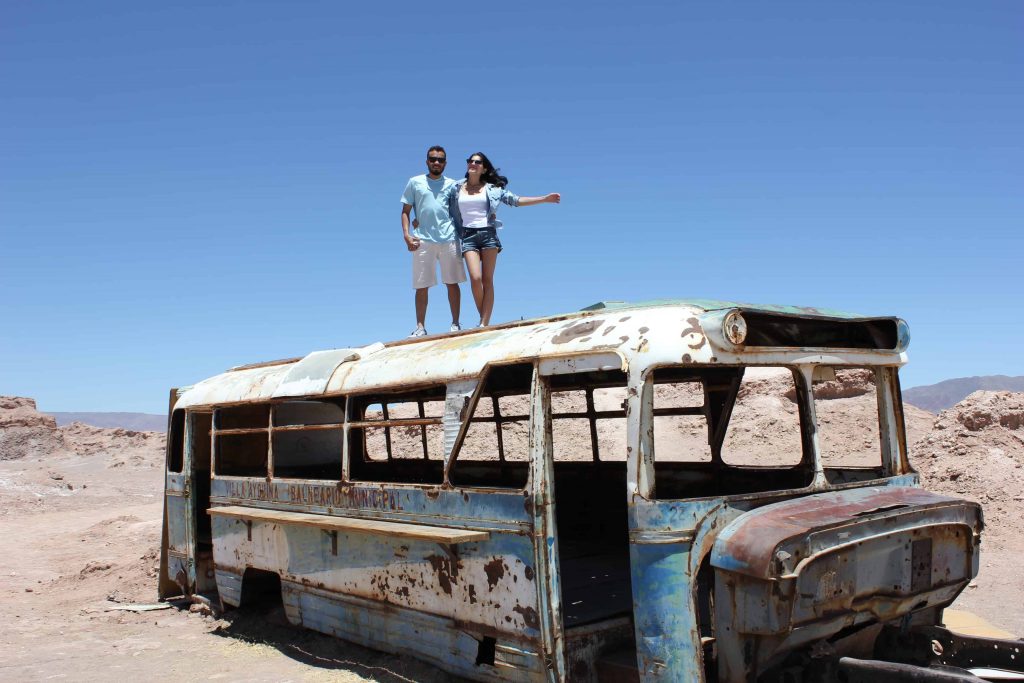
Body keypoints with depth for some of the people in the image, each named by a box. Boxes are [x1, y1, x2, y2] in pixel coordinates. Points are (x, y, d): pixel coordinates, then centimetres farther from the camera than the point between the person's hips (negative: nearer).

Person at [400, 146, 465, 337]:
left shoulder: (452, 184, 14)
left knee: (452, 283, 1)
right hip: (422, 240, -1)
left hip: (449, 239, 1)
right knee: (421, 286, 0)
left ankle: (455, 323, 8)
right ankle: (420, 327, 5)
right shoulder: (415, 182, 11)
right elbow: (405, 211, 9)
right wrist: (406, 234, -4)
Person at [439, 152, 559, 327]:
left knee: (488, 280, -6)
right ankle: (483, 320, 0)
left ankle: (484, 324, -8)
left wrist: (545, 199, 1)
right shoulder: (455, 188, 11)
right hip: (468, 236, 0)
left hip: (488, 234, 0)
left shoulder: (492, 188, 9)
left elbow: (516, 200, 6)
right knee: (475, 278, -16)